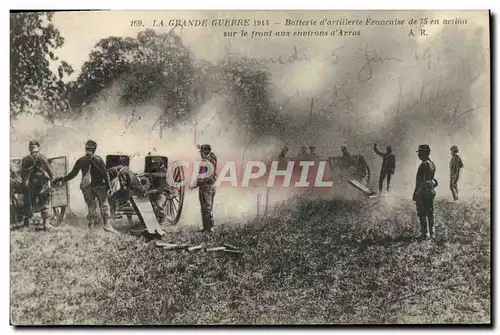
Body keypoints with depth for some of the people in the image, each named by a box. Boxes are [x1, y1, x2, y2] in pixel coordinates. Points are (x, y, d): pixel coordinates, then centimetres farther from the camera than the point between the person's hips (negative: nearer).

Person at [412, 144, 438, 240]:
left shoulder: (424, 165, -18)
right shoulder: (432, 164, 11)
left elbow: (420, 180, -20)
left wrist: (415, 193, -16)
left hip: (423, 191, -9)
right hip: (431, 190, 9)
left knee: (422, 214, -3)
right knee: (430, 212, 13)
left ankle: (425, 234, -1)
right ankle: (431, 233, 18)